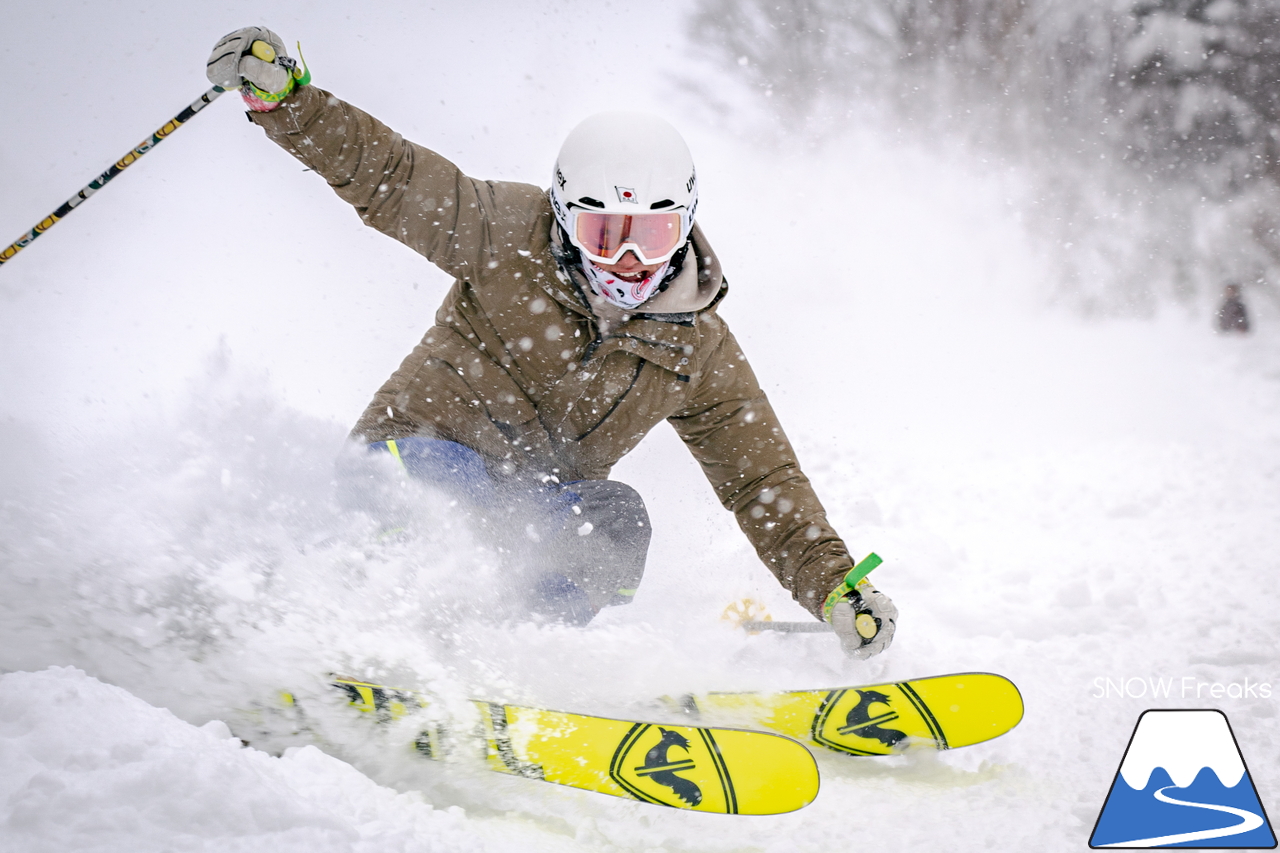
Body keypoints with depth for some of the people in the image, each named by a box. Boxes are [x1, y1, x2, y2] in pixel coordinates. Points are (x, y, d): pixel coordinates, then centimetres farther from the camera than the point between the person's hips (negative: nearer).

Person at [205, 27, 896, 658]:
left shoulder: (699, 352, -1)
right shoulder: (513, 232, -10)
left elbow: (763, 483, 1)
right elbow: (386, 175, -11)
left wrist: (837, 589, -9)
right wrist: (280, 93, -24)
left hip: (526, 510, 4)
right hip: (418, 447, -3)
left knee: (614, 518, -27)